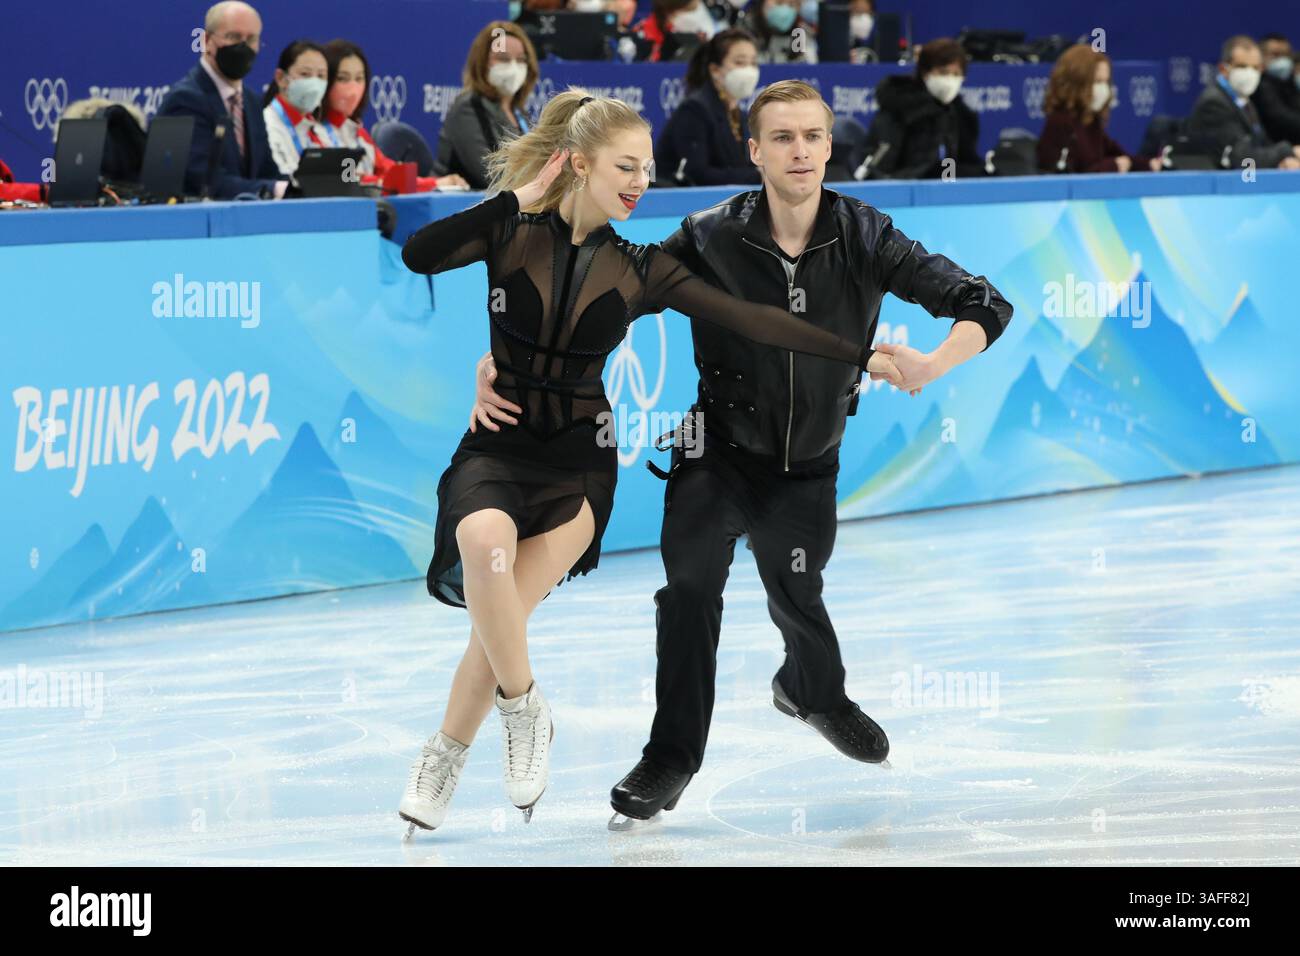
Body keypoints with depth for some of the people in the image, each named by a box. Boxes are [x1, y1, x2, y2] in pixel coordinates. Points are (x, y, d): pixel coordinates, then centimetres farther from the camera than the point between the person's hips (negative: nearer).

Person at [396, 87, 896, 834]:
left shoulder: (640, 271, 1)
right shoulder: (512, 233, -2)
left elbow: (751, 321, -4)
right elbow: (418, 255, -17)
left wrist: (864, 357, -9)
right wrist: (517, 197, -15)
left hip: (579, 460, 1)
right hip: (496, 443, -1)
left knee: (501, 614, -14)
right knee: (484, 539, -33)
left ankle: (445, 759, 9)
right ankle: (525, 710, -12)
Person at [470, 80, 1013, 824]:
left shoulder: (864, 239, -17)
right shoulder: (710, 240, -20)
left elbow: (985, 307, -18)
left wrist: (931, 365, -38)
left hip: (807, 464, 2)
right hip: (717, 451, -2)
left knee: (795, 595, 18)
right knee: (691, 581, -20)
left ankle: (815, 692, 53)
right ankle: (672, 757, -6)